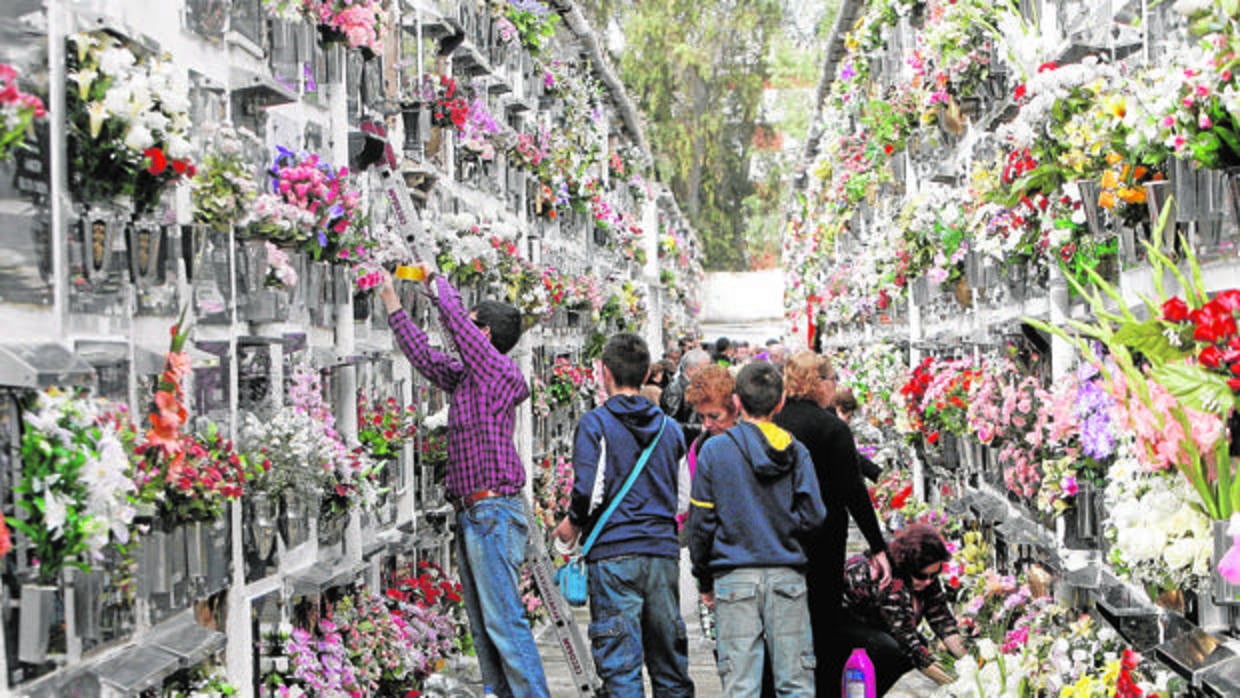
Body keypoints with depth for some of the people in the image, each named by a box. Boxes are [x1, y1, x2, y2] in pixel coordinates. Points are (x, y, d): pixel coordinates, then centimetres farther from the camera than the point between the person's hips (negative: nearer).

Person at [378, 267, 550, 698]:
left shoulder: (498, 370, -9)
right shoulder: (466, 377, 15)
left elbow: (452, 313, -12)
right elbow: (423, 355, 28)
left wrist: (434, 281, 6)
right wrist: (393, 305, 30)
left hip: (493, 512, -10)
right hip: (471, 515, 10)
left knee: (504, 619, -13)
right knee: (483, 625, 11)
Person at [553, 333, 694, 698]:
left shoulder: (595, 423, -4)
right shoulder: (669, 428, 12)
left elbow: (589, 488, -14)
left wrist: (573, 523, 3)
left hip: (614, 553, -5)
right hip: (663, 551, 5)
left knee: (619, 660, -4)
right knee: (669, 655, 13)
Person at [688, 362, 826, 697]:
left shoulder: (715, 450, -2)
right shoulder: (796, 452, 3)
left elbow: (701, 522, 0)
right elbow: (813, 516, -1)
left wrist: (704, 581, 10)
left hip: (735, 578, -2)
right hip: (787, 576, 2)